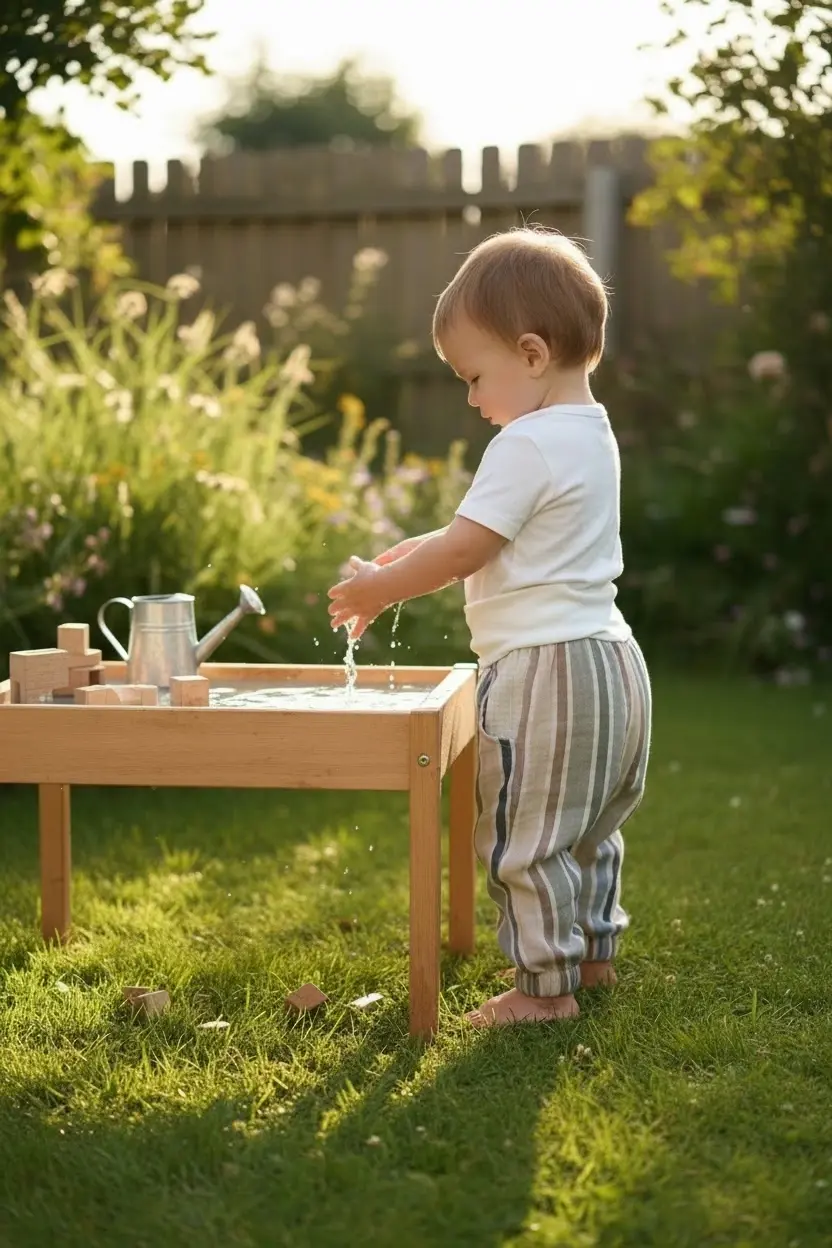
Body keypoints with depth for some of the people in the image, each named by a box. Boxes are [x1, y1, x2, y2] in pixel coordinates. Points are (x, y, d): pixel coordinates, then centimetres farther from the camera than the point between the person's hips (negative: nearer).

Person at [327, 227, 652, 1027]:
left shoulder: (529, 444, -19)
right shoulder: (591, 435, 12)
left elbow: (464, 550, -19)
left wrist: (376, 589, -6)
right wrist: (414, 554, 13)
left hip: (545, 669, -10)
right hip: (609, 660, 10)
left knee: (527, 838, 1)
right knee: (585, 828, 23)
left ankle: (547, 985, 9)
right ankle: (594, 951, 36)